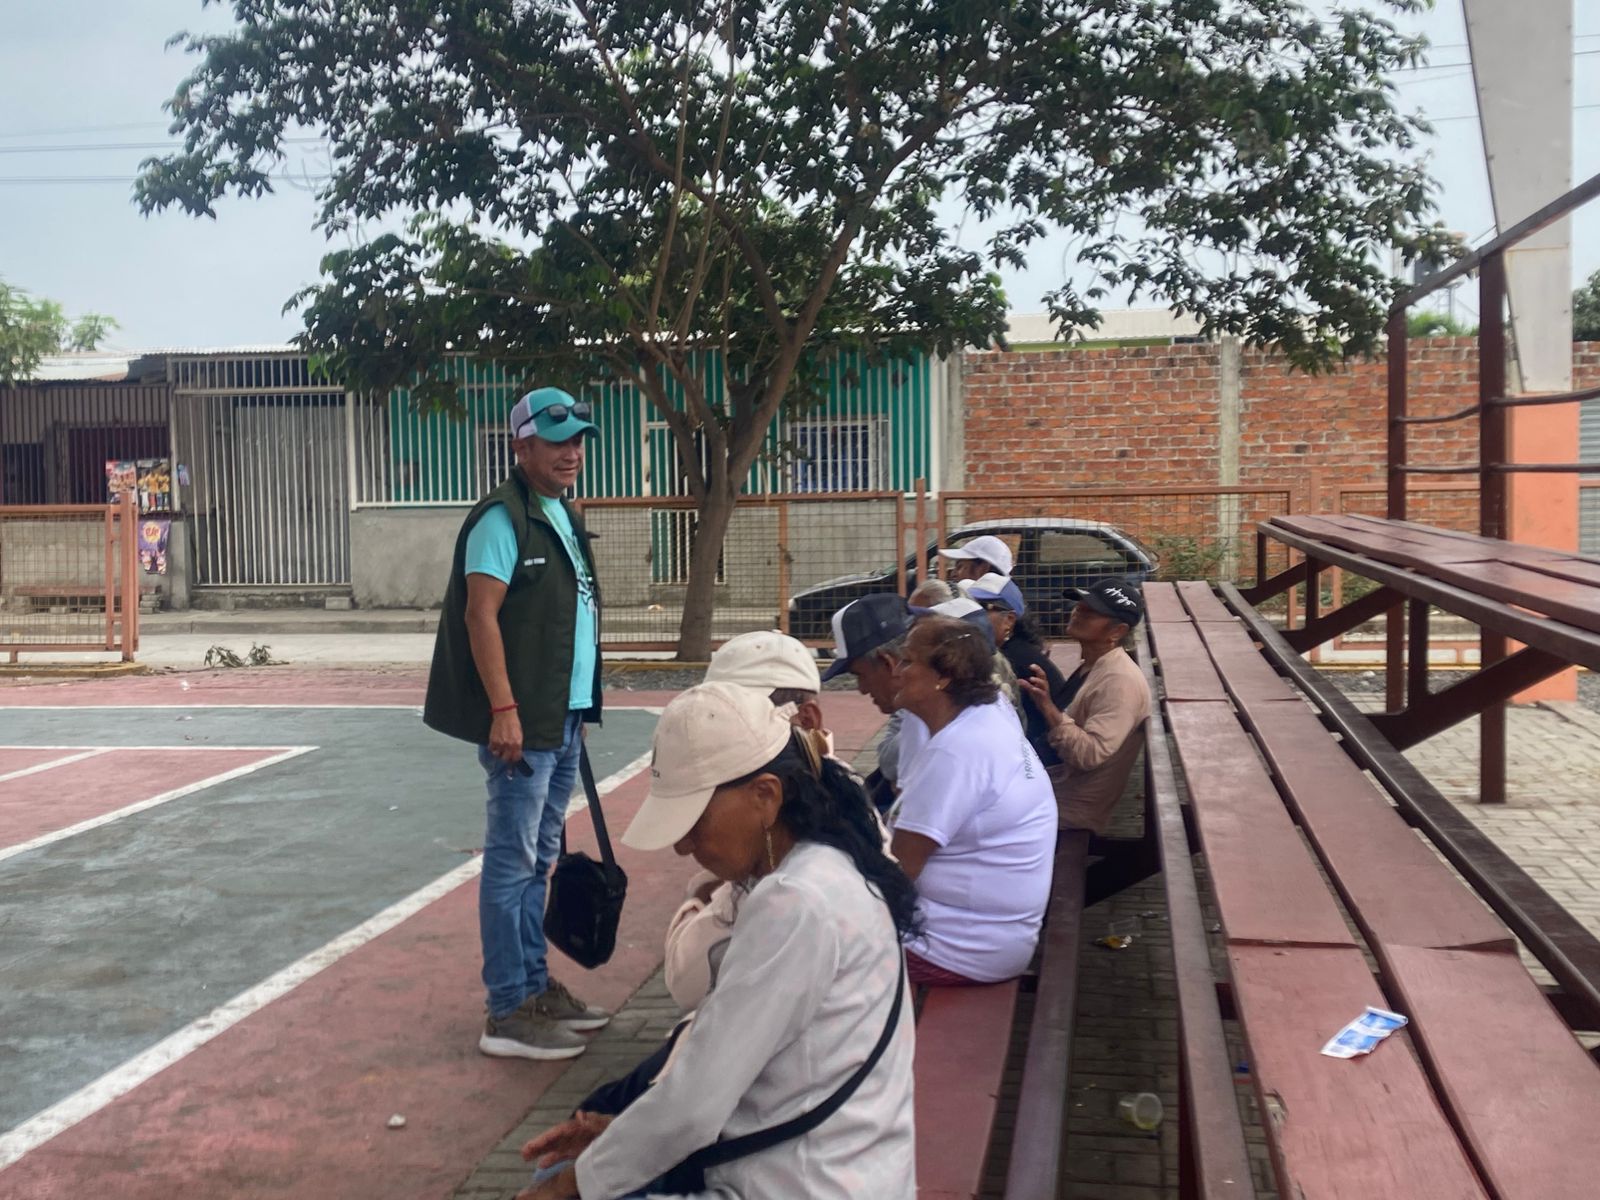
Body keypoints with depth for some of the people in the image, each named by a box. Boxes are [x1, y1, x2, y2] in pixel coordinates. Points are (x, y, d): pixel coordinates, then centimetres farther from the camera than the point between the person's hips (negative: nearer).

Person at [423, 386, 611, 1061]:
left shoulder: (564, 518, 16)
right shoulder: (502, 519, -11)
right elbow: (480, 615, -17)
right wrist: (503, 709, -22)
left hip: (564, 719, 9)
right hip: (522, 722, -9)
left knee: (539, 858, 16)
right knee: (513, 862, -4)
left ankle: (535, 985, 26)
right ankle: (509, 1012, 3)